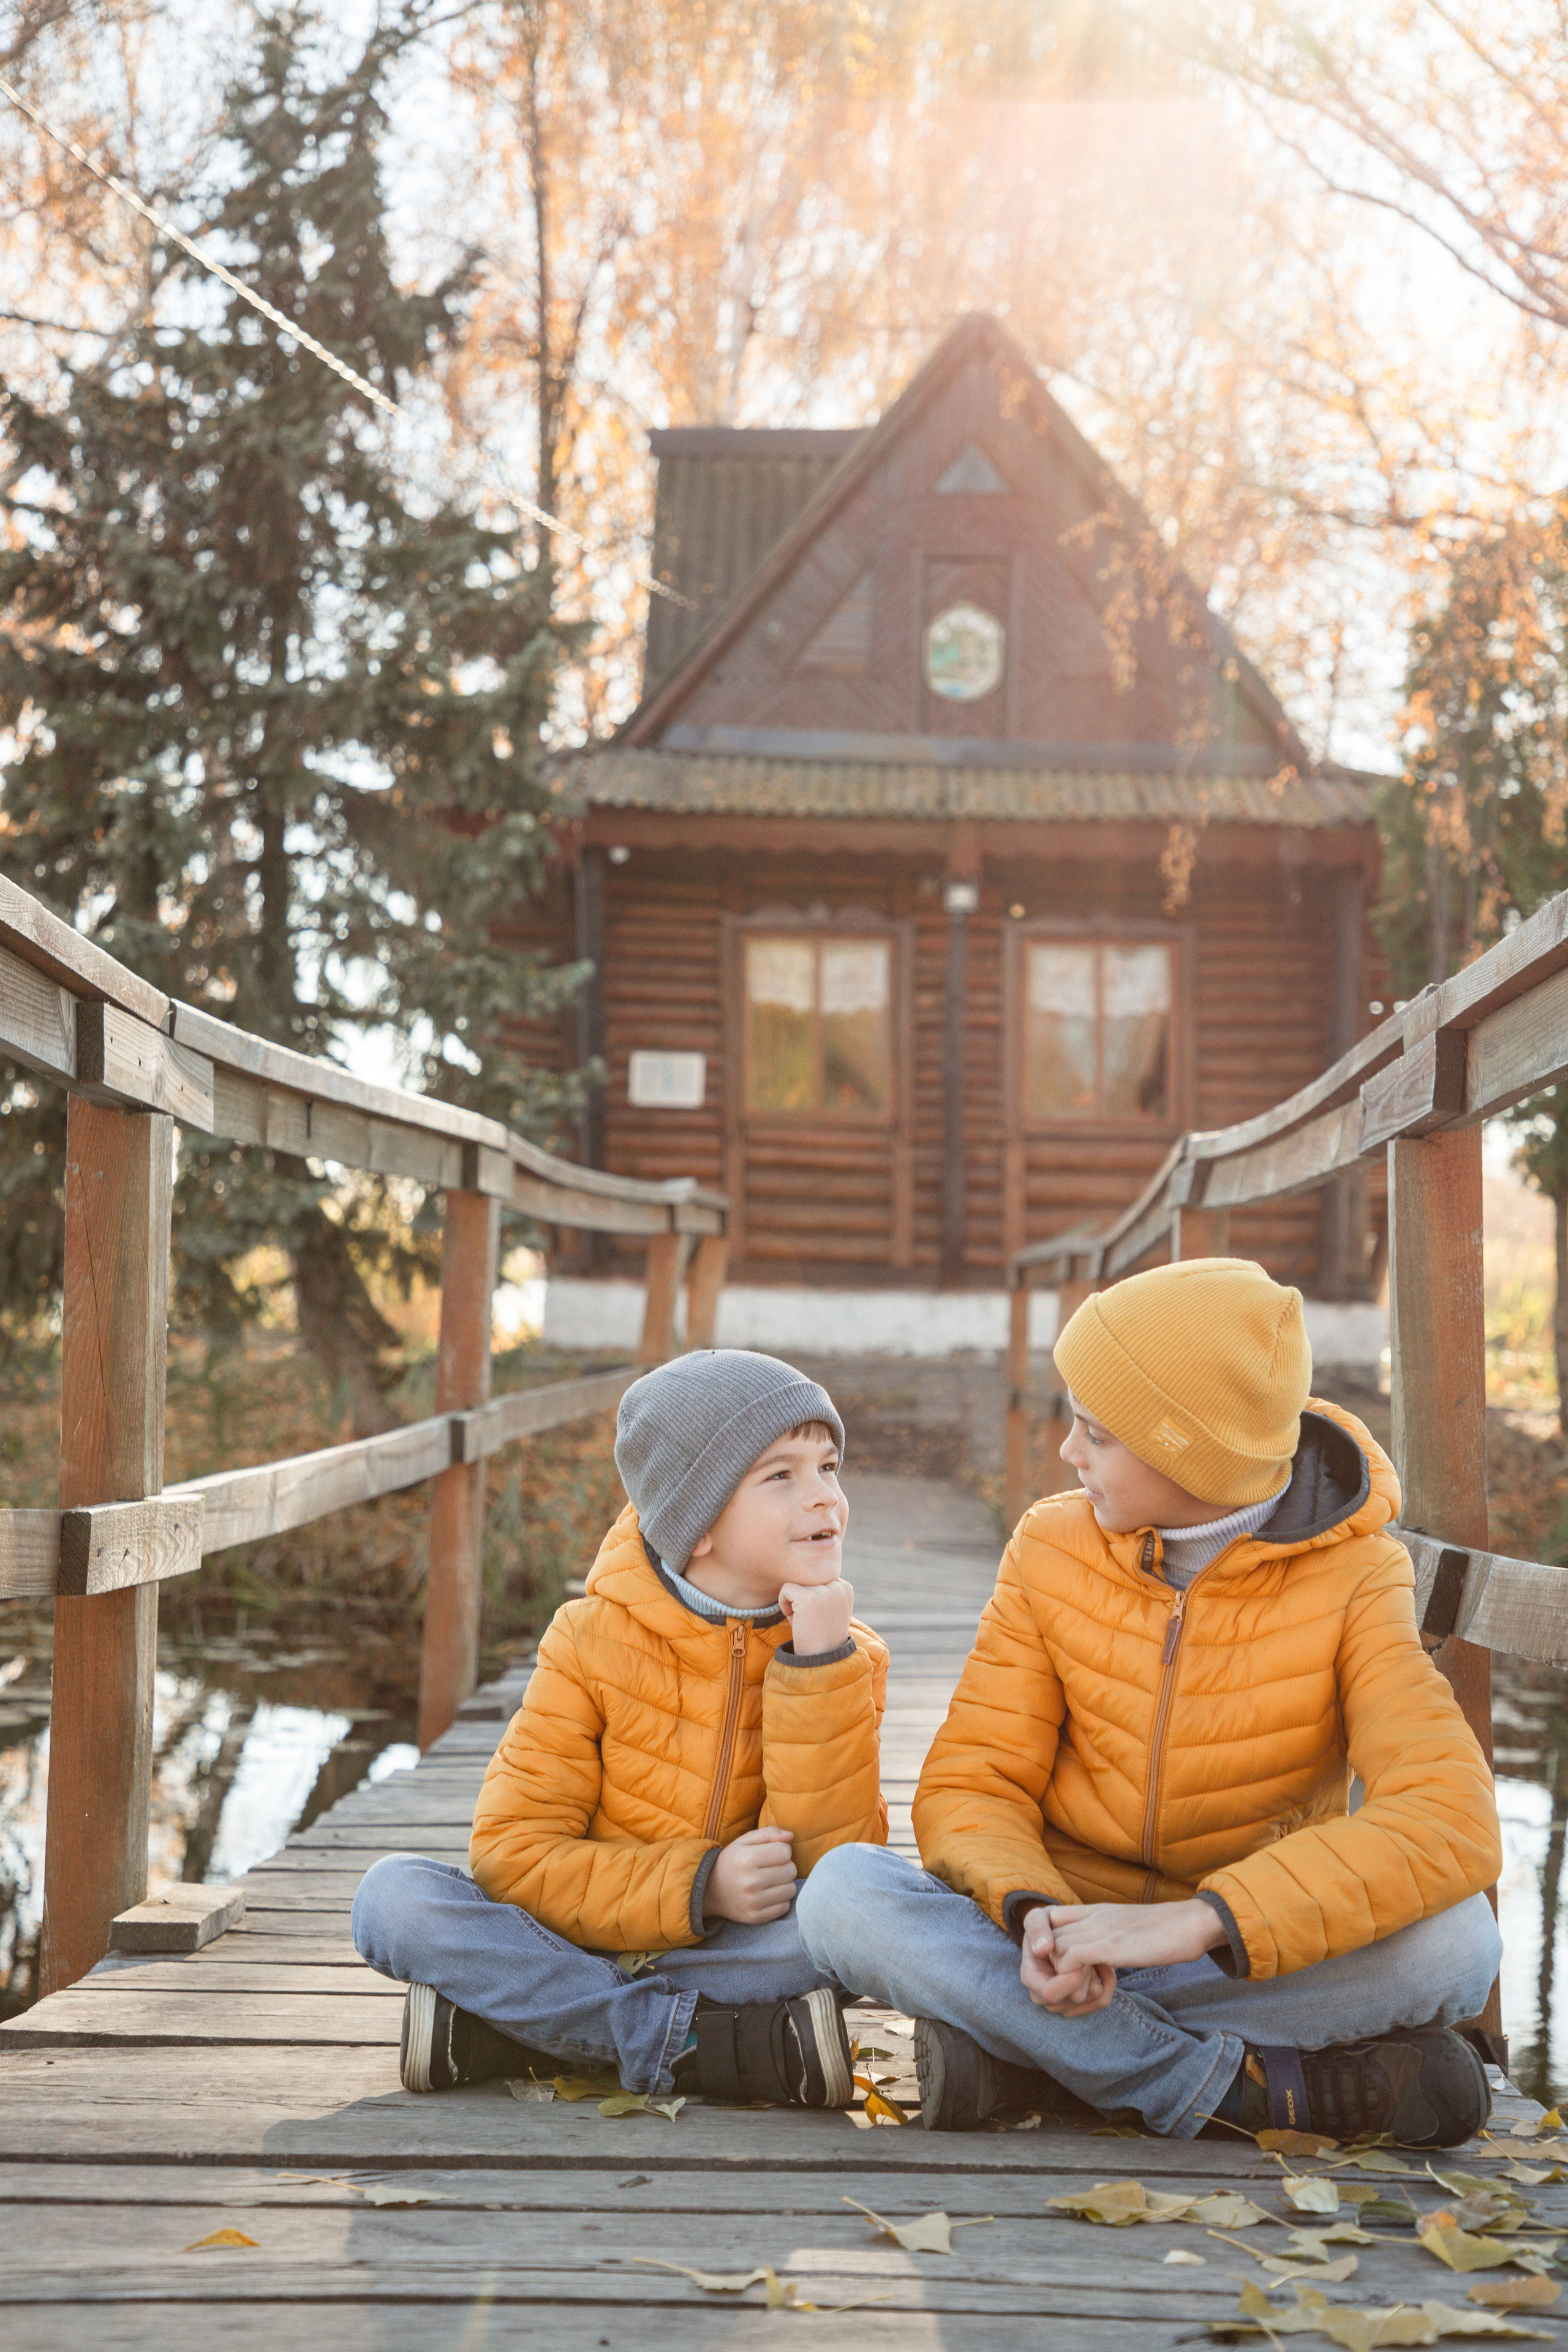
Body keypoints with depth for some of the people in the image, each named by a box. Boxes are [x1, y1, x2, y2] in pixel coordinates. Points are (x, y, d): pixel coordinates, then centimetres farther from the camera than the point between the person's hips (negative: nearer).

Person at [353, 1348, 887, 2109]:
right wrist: (696, 1887, -23)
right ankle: (710, 2046, -28)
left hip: (745, 1951, 1)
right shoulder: (595, 1640, -6)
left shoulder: (843, 1656, -2)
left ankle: (493, 2023, -25)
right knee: (393, 1896, -24)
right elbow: (511, 1851, -11)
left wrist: (817, 1668, -20)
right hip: (581, 1940, -1)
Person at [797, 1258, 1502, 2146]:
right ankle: (1269, 2089, -27)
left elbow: (1451, 1821, -26)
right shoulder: (1053, 1550, -2)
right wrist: (1031, 1911, -28)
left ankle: (1028, 2057, -24)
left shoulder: (1353, 1580, -11)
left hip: (1255, 1962, -2)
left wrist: (1199, 1920, -37)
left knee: (1455, 1939, -32)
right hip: (1070, 1933, 2)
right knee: (844, 1891, -27)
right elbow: (973, 1783, -4)